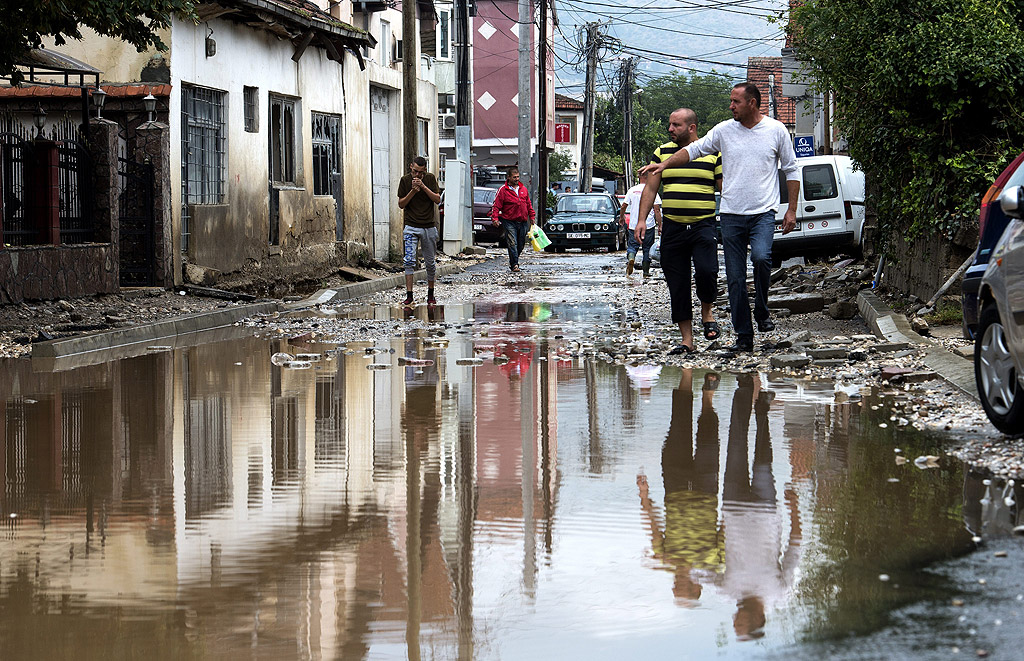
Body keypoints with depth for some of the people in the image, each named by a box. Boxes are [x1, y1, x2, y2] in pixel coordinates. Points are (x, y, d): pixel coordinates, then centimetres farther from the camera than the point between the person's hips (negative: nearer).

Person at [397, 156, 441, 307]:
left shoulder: (430, 178, 1)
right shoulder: (405, 180, -1)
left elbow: (437, 199, -7)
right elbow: (401, 204, -1)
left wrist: (423, 186, -18)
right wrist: (413, 191, -16)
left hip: (429, 226, 1)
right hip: (411, 226, -1)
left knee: (430, 263, 8)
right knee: (409, 260, -15)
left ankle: (430, 294, 23)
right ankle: (409, 295, -16)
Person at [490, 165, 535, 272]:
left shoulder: (523, 189, 13)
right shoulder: (503, 190, -3)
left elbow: (529, 204, 21)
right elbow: (496, 205, -6)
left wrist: (532, 216, 17)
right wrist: (495, 218, -17)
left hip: (523, 222, 5)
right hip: (509, 222, -5)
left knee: (521, 244, 9)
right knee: (512, 244, -13)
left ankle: (513, 262, 25)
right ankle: (514, 265, -12)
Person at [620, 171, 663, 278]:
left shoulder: (632, 190, 4)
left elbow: (624, 206, 6)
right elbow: (657, 210, -7)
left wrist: (622, 217, 25)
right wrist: (659, 225, -3)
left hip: (633, 225, 1)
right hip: (649, 225, -1)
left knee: (632, 246, 5)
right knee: (647, 249, 9)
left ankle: (630, 257, -27)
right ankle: (646, 272, 11)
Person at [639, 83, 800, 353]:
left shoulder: (776, 130, 2)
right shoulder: (724, 130, 5)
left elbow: (791, 171, 8)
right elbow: (694, 149, 12)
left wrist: (792, 210, 4)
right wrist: (664, 164, -1)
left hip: (763, 212, -2)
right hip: (731, 214, 3)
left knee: (761, 257, -28)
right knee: (735, 278, 1)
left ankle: (762, 312, -4)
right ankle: (744, 337, 8)